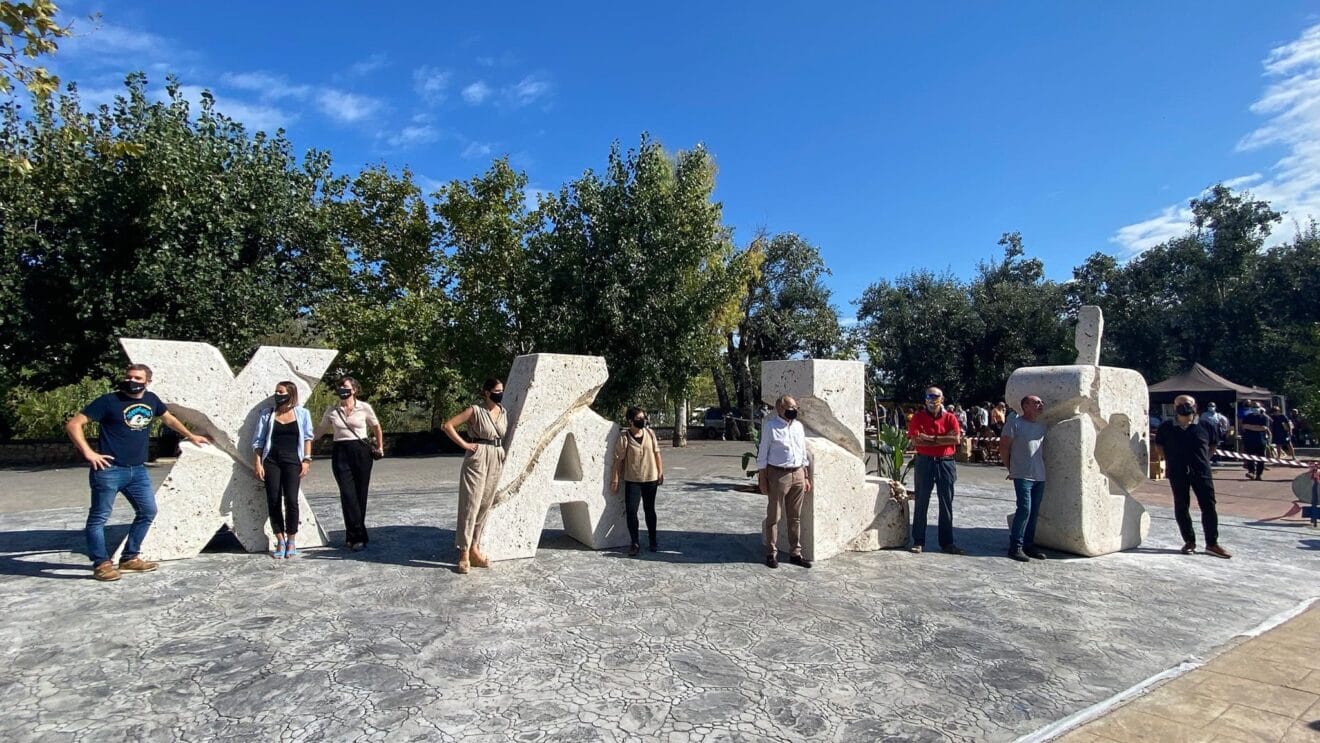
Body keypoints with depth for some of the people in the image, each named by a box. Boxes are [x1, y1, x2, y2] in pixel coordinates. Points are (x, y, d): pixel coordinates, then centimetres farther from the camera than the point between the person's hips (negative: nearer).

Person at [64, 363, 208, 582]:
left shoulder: (151, 400, 7)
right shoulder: (109, 401, -9)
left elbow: (169, 418, 26)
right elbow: (73, 424, -10)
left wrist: (191, 436, 34)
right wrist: (88, 452, -18)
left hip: (138, 470, 6)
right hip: (109, 470, -6)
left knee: (147, 512, 11)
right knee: (99, 518, 1)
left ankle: (130, 558, 23)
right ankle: (101, 564, 12)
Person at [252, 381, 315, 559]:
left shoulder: (302, 413, 6)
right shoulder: (267, 414, 9)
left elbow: (307, 437, 6)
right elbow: (258, 440, 8)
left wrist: (306, 460, -2)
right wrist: (257, 463, -1)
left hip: (292, 461, -2)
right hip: (271, 461, 2)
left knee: (291, 500, -6)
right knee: (273, 501, 0)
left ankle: (291, 541, 5)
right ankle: (280, 541, 10)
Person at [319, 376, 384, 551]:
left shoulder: (364, 407, 0)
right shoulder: (331, 411, 5)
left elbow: (376, 428, 13)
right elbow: (320, 430, 18)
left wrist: (380, 447, 16)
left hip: (361, 452, 0)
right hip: (340, 453, 1)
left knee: (360, 494, 2)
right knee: (348, 494, -8)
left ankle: (353, 535, 15)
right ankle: (358, 536, -5)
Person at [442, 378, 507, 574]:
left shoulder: (503, 413, 9)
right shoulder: (475, 411, -7)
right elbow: (448, 425, -9)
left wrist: (503, 452, 9)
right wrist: (464, 444, -10)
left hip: (497, 461, 6)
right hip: (477, 459, -6)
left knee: (485, 506, 10)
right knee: (470, 505, -5)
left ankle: (475, 548, 21)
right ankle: (464, 553, 1)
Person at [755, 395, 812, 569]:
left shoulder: (799, 426, 10)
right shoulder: (770, 426, -7)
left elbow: (803, 454, 16)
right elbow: (763, 455, -6)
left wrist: (806, 477, 14)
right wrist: (762, 480, -9)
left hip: (798, 474, 6)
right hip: (778, 475, -5)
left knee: (795, 517, 13)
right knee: (773, 517, 4)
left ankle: (795, 553, 23)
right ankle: (771, 553, 15)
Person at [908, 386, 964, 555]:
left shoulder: (950, 418, 4)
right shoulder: (918, 417, 1)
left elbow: (956, 439, -12)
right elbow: (916, 440, -12)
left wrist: (931, 438, -14)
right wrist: (943, 439, -11)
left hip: (946, 463, 2)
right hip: (924, 462, -1)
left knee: (946, 504, 8)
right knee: (921, 503, 4)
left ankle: (947, 542, 18)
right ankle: (918, 541, 12)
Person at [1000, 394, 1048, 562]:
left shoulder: (1041, 426, 14)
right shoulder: (1014, 423, -7)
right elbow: (1003, 447, -5)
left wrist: (1042, 467, 13)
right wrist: (1011, 468, 0)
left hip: (1040, 476, 7)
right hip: (1022, 475, -7)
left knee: (1034, 512, 9)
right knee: (1024, 509, -12)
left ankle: (1028, 545, 19)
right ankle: (1015, 547, -5)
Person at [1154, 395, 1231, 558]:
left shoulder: (1205, 426, -2)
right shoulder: (1166, 427, 0)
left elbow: (1212, 445, 13)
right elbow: (1159, 447, 13)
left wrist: (1201, 458, 5)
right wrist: (1173, 459, 5)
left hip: (1201, 471, 0)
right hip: (1177, 473, 0)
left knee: (1208, 506, 1)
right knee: (1181, 507, 6)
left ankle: (1212, 543, 12)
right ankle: (1189, 541, 19)